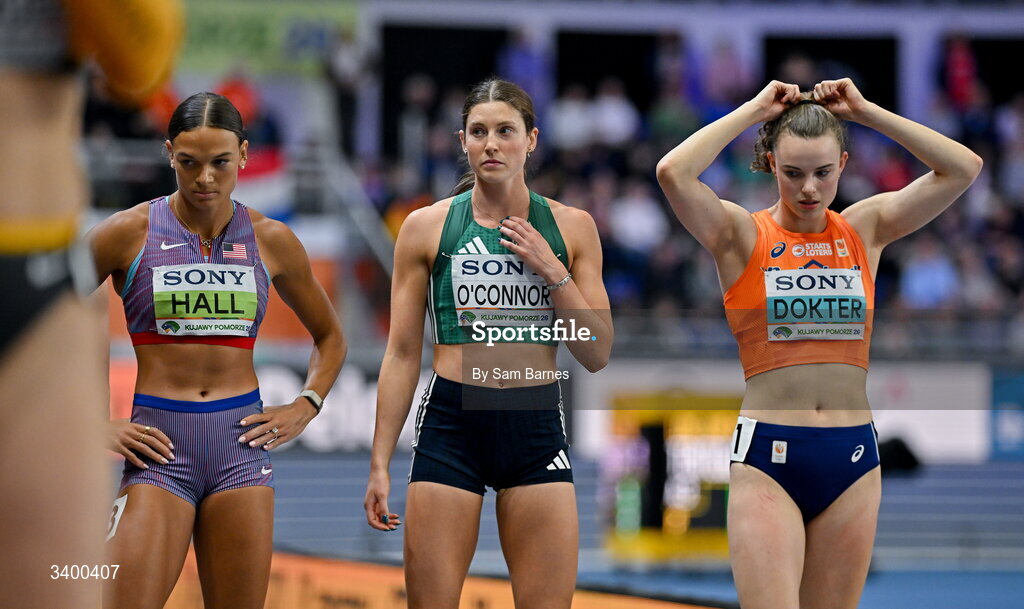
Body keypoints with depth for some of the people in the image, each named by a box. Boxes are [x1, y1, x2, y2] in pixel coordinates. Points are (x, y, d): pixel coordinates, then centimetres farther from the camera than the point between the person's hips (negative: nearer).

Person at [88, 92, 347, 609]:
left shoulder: (270, 240, 9)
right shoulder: (130, 233, 0)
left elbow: (329, 337, 24)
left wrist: (305, 407, 8)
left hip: (241, 441, 3)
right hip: (159, 445, -3)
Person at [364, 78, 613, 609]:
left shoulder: (570, 227, 7)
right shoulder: (426, 228, 3)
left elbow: (597, 355, 6)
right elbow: (402, 354, 6)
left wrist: (552, 271, -6)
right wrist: (380, 462, 1)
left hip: (536, 429, 1)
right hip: (451, 424, -1)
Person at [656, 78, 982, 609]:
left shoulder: (864, 229, 9)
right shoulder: (742, 235, 0)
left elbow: (963, 168, 2)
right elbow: (672, 173, -18)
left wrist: (864, 112, 2)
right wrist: (754, 111, -7)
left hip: (852, 455, 3)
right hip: (768, 456, -3)